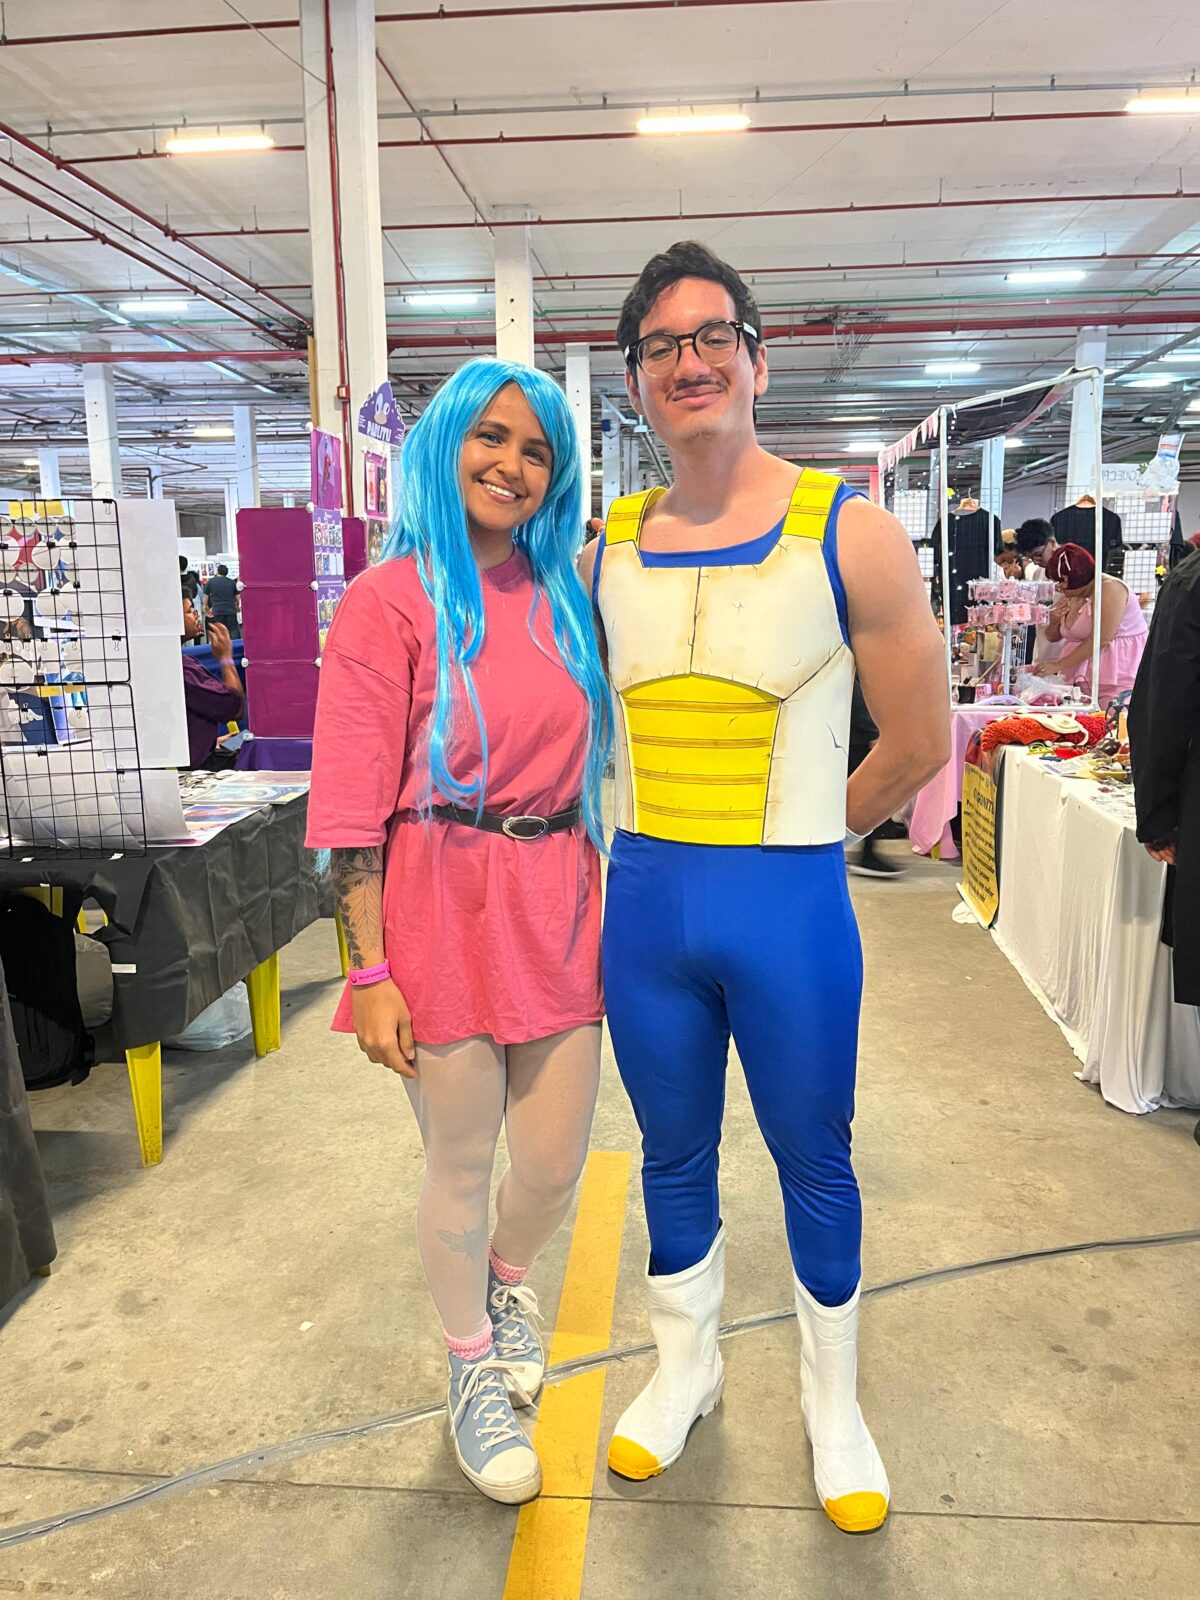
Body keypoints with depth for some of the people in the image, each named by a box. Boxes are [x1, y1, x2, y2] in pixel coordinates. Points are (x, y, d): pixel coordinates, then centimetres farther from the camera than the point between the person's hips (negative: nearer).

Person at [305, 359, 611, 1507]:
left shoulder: (563, 595, 9)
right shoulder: (389, 602, -8)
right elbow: (352, 807, -11)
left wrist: (601, 898, 14)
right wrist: (370, 972, -13)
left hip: (558, 904, 5)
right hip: (445, 907, -5)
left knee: (555, 1163, 14)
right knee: (459, 1169, 11)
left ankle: (505, 1281, 49)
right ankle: (473, 1371, 39)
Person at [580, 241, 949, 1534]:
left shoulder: (850, 536, -9)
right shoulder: (605, 550, 2)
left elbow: (922, 743, -2)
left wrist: (794, 835, 6)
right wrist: (667, 836, 10)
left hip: (790, 908, -3)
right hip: (645, 903, 3)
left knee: (814, 1166, 15)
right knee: (673, 1159, 19)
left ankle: (831, 1403, 40)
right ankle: (685, 1371, 44)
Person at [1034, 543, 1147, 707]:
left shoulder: (1109, 589, -11)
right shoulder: (1071, 596, 13)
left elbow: (1101, 639, -20)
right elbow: (1053, 637, 23)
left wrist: (1058, 666, -20)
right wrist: (1054, 621, -1)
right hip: (1082, 680, 7)